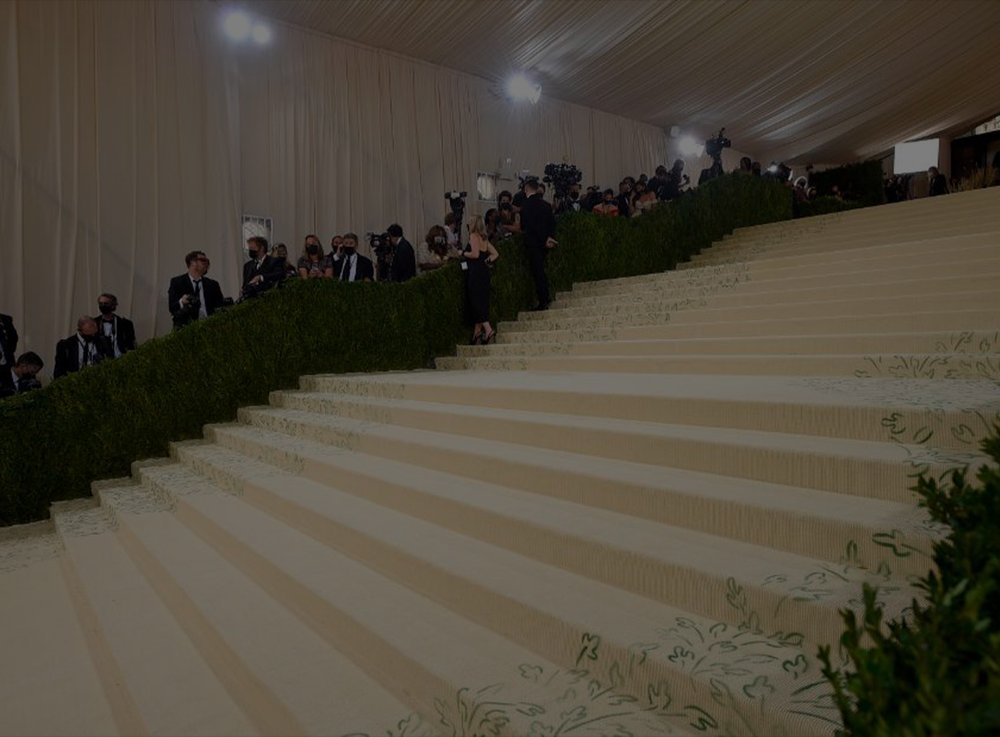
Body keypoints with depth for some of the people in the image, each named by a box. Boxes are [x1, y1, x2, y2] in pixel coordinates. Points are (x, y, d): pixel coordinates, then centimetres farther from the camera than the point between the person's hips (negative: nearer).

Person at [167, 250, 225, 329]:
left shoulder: (212, 284, 17)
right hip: (186, 326, -3)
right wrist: (181, 302, -21)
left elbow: (220, 306, 11)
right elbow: (171, 307, 0)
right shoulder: (177, 282, 9)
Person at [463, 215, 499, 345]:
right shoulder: (484, 238, 16)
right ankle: (477, 332, 14)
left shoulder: (473, 236, -7)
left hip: (475, 272, -8)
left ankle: (488, 329, -19)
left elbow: (475, 254, -18)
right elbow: (495, 254, 15)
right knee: (480, 301, 10)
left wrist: (463, 253, -4)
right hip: (484, 271, 8)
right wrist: (486, 261, 12)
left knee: (476, 301, -9)